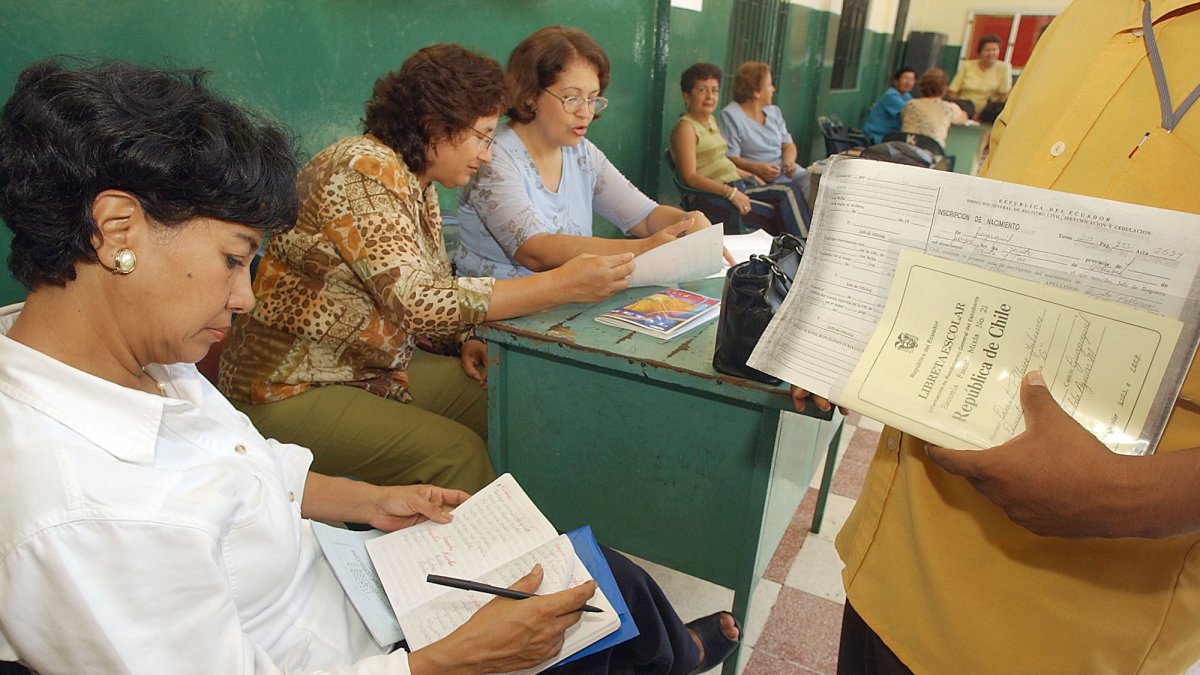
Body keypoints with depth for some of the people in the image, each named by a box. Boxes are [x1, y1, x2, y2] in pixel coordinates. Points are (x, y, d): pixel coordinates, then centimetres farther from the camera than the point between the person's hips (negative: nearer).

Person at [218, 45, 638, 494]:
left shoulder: (418, 183, 6)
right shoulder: (363, 169, -22)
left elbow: (432, 284, 14)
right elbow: (417, 300, -33)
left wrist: (462, 340, -8)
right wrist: (563, 285, -34)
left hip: (374, 369, 8)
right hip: (291, 390, -8)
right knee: (456, 453, -23)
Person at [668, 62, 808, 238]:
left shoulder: (711, 120, 19)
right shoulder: (685, 127, -9)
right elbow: (690, 177, -18)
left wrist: (751, 176, 15)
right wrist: (730, 192, -25)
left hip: (737, 187, 9)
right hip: (713, 198, -8)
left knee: (789, 192, -10)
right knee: (777, 214, -20)